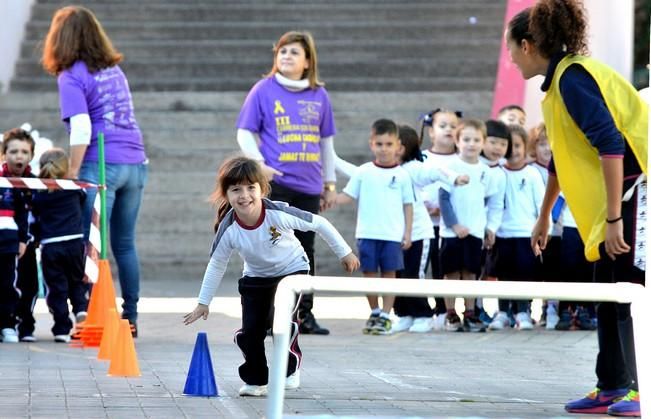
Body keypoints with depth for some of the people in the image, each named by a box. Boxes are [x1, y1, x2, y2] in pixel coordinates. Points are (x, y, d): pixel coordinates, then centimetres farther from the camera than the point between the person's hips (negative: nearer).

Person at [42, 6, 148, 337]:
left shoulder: (71, 77, -5)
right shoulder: (115, 69, 16)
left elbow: (81, 129, -14)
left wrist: (72, 173, -9)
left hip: (101, 165, -6)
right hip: (135, 162, 7)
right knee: (125, 244, 11)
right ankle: (131, 316, 14)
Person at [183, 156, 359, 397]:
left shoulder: (279, 213, -32)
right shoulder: (228, 229, -24)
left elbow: (319, 224, -18)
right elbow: (216, 265, -6)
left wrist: (344, 253, -7)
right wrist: (203, 302, 0)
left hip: (292, 269, -3)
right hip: (256, 277, 3)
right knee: (250, 331, -6)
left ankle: (291, 368, 6)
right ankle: (255, 380, 17)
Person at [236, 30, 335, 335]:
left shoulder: (319, 96, 9)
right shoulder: (264, 90, 0)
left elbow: (326, 141, 17)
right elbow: (245, 133, 1)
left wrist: (330, 183, 17)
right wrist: (260, 164, -13)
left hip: (309, 187, 4)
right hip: (275, 184, -4)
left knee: (305, 249, 9)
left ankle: (305, 314, 18)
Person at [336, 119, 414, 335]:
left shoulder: (401, 175, 3)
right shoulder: (363, 172, 5)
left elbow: (408, 204, 6)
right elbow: (348, 196, 5)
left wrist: (407, 232, 1)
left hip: (393, 235, -1)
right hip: (368, 233, 1)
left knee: (389, 273, 1)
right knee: (369, 273, 5)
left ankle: (385, 316, 7)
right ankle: (374, 313, 20)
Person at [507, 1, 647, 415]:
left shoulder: (572, 77, -14)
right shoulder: (560, 81, 17)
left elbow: (610, 144, -24)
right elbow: (563, 156, 31)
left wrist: (613, 218, -25)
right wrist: (544, 218, 40)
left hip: (637, 186, -10)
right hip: (619, 197, 10)